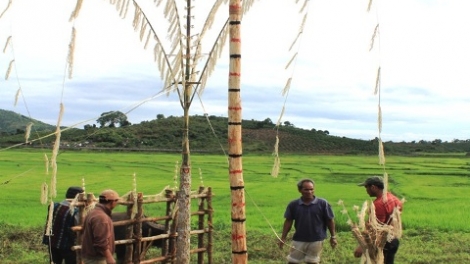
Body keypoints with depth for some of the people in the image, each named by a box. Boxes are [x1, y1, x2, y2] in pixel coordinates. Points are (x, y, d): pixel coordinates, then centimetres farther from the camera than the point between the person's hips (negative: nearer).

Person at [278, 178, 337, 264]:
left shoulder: (323, 203, -9)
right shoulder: (293, 204, -4)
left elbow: (330, 220, -2)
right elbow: (288, 221, 2)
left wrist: (333, 237, 0)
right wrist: (283, 238, 0)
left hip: (316, 240, -2)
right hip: (298, 239, 2)